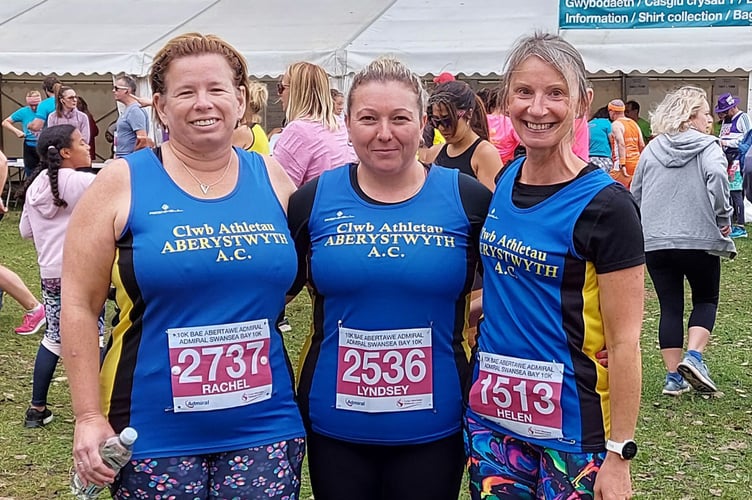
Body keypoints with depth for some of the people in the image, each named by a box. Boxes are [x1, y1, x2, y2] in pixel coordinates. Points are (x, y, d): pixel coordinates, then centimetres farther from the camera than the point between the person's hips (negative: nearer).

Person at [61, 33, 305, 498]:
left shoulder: (272, 179, 4)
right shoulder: (120, 184, -3)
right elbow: (79, 305, -3)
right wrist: (89, 417, -7)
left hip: (266, 427, 2)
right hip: (154, 435, -2)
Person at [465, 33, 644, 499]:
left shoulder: (605, 206, -14)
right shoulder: (503, 182, 3)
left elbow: (624, 342, -14)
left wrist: (618, 455, -15)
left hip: (571, 426, -5)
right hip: (492, 415, 5)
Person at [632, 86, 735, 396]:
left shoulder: (651, 149, 9)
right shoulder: (708, 147, -4)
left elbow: (635, 193, 14)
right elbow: (717, 177, -24)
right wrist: (723, 217, -12)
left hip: (656, 243, 4)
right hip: (700, 241, -3)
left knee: (670, 307, 9)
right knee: (706, 300, 16)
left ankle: (673, 376, 9)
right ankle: (694, 356, -3)